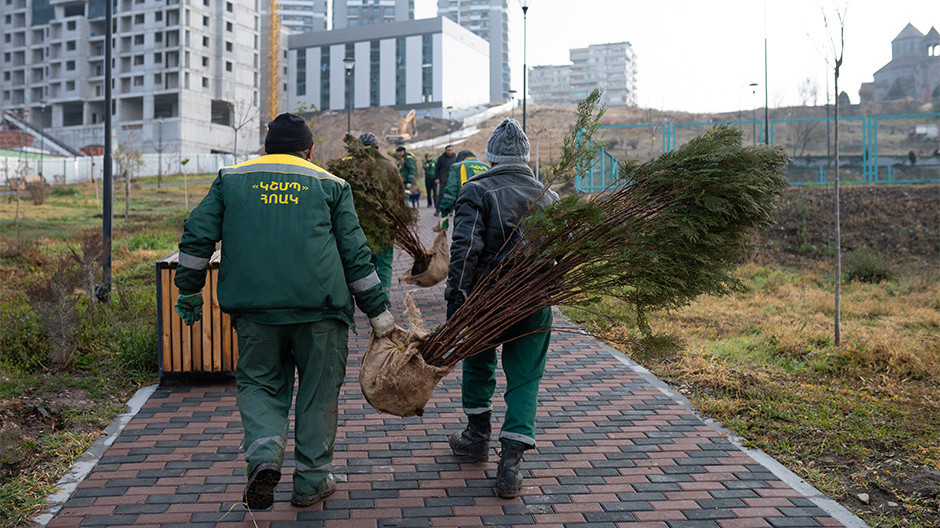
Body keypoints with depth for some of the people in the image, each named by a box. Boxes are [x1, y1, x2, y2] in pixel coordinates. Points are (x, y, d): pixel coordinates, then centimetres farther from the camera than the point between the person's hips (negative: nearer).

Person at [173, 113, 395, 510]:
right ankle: (311, 480, 16)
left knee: (259, 384, 15)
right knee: (317, 392, 10)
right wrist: (379, 312, 14)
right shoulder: (330, 185, 12)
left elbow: (197, 237, 9)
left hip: (254, 308, 1)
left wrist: (189, 295, 19)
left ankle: (264, 454, -9)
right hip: (320, 309, 0)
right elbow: (355, 254, 9)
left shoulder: (230, 179, 14)